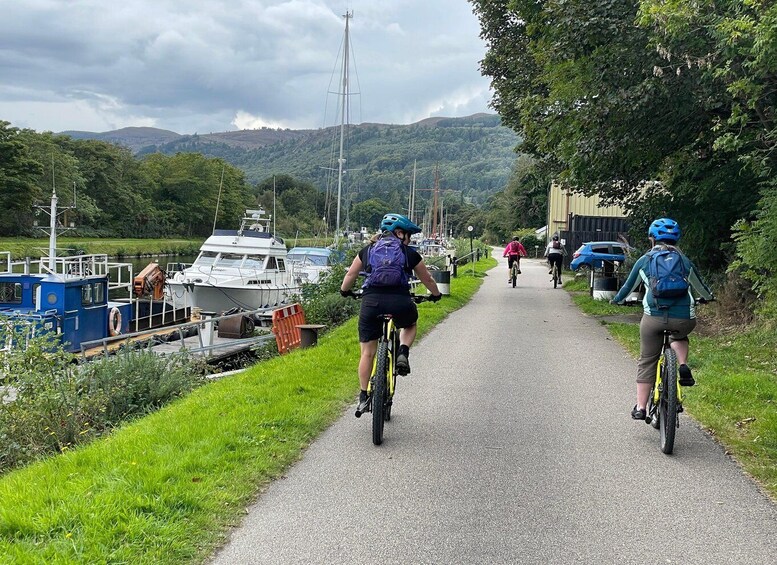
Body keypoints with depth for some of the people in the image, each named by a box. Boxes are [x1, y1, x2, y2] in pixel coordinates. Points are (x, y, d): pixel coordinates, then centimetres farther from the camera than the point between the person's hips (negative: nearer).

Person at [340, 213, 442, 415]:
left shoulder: (367, 250, 18)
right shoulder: (409, 253, 13)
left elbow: (350, 274, 25)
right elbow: (427, 279, 24)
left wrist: (345, 291, 45)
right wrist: (436, 294, 43)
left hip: (371, 301, 1)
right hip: (399, 302, -1)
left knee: (367, 352, 13)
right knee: (410, 325, 34)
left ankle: (364, 397, 13)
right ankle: (403, 353, 7)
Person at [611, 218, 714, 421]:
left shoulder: (644, 261, 12)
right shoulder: (684, 261, 16)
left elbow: (629, 286, 24)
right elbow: (699, 286, 32)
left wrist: (617, 300, 44)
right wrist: (709, 297, 54)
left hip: (653, 317, -1)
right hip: (684, 318, 1)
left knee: (647, 362, 11)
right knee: (679, 336, 35)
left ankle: (640, 407, 9)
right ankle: (683, 366, 9)